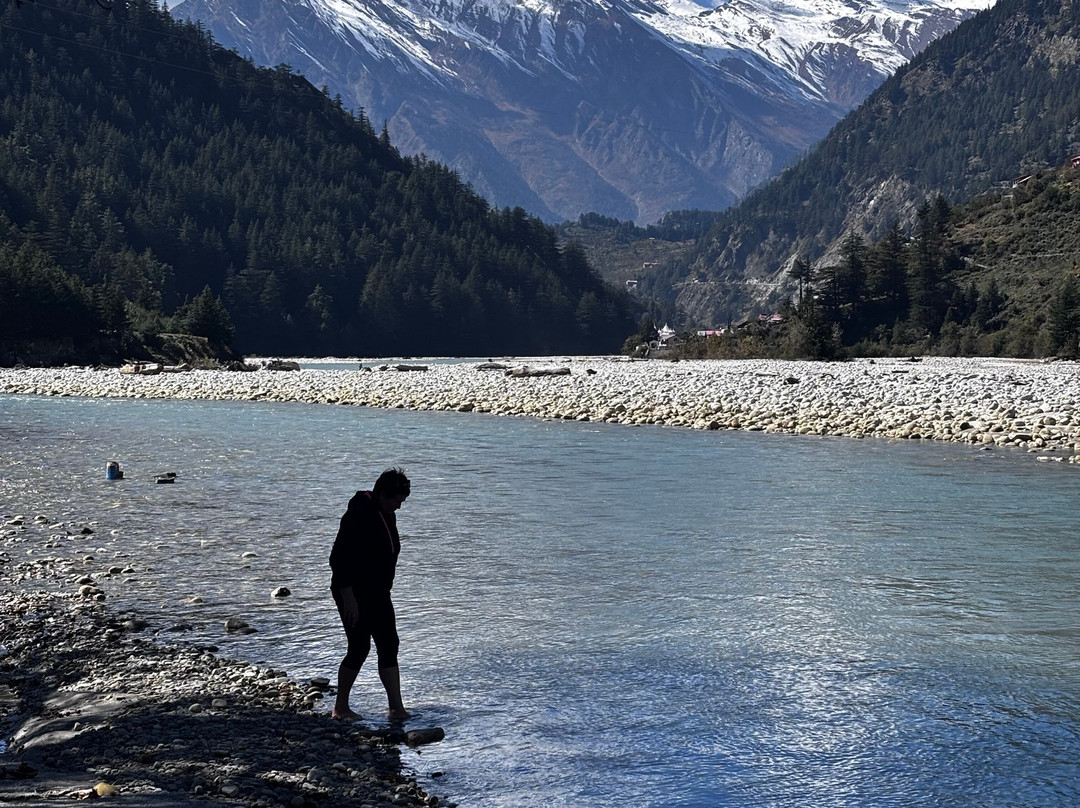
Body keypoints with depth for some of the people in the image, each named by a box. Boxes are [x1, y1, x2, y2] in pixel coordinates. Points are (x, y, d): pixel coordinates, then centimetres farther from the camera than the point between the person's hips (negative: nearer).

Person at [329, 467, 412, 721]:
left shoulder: (387, 515, 8)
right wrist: (348, 599, -24)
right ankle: (340, 707, 12)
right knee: (359, 647, -4)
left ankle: (397, 708, 5)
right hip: (353, 594, -9)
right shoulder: (358, 516, -21)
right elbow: (339, 559, -23)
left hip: (377, 593, 9)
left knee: (389, 645, 4)